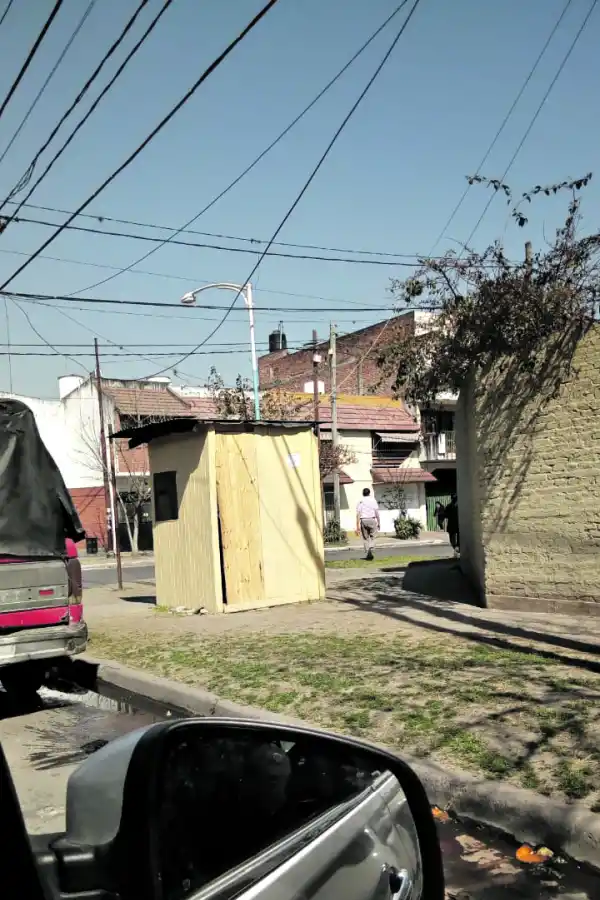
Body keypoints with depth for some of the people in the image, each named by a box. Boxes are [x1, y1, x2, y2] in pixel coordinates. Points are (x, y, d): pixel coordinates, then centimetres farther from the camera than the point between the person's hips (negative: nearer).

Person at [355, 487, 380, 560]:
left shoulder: (361, 502, 4)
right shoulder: (373, 500, 3)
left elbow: (358, 514, -1)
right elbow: (377, 512, 0)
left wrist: (357, 526, -1)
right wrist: (379, 522, 7)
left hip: (363, 521, 1)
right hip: (372, 520, -1)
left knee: (365, 538, 10)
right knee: (372, 537, 8)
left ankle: (367, 553, 7)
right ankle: (370, 549, -17)